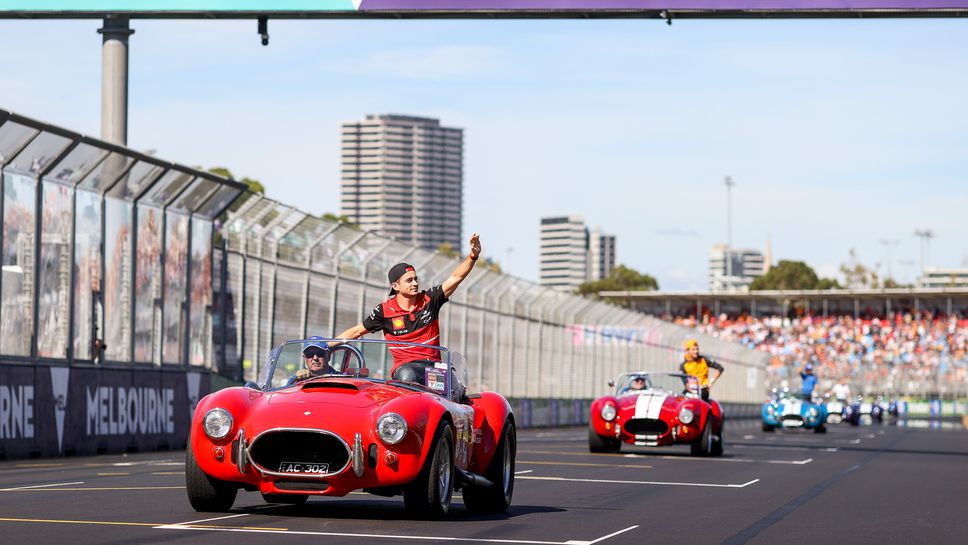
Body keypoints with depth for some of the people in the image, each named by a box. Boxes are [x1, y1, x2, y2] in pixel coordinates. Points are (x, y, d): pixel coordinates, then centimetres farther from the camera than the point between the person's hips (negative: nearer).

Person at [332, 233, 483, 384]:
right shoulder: (384, 311, 3)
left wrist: (473, 256, -15)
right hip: (405, 366, -2)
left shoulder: (429, 299, 7)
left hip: (434, 365, 2)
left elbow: (455, 278, 1)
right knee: (407, 376, -40)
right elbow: (357, 331, 12)